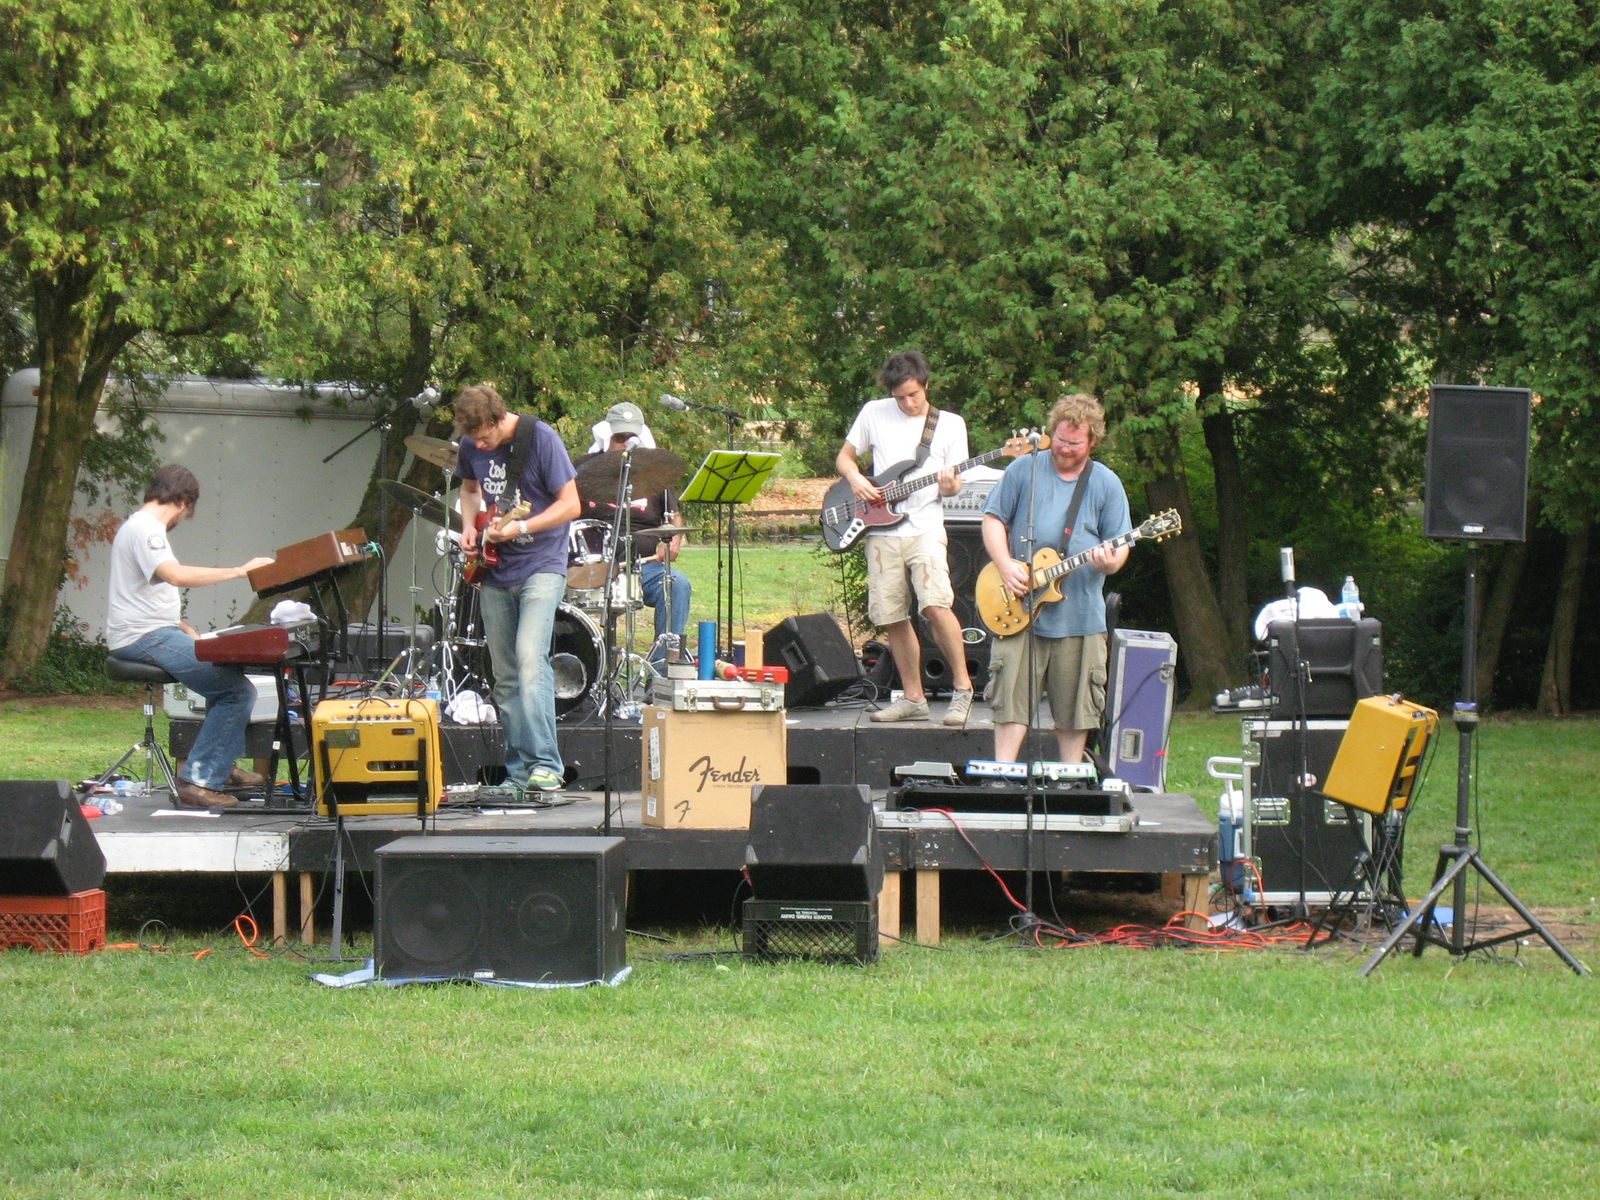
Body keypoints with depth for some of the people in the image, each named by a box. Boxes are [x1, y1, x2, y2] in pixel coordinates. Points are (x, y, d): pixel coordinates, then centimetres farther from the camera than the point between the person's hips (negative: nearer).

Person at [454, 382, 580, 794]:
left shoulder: (539, 439, -15)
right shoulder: (471, 446, 1)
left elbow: (570, 504, -13)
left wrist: (520, 528, -23)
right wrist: (470, 527, 3)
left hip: (541, 564, -6)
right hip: (495, 573, 6)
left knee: (530, 658, -22)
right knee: (505, 678, 7)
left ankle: (546, 766, -26)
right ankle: (518, 771, 13)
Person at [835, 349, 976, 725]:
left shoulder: (950, 424, 5)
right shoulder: (873, 413, 8)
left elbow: (954, 482, 7)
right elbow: (844, 457, 17)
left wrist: (950, 486, -17)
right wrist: (855, 478, -5)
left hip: (924, 528, -3)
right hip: (881, 532, 3)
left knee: (936, 605, -22)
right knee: (892, 618, 2)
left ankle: (962, 687, -8)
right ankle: (913, 698, 15)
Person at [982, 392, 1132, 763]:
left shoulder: (1106, 484, 6)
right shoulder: (1024, 469, 5)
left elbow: (1120, 546, 5)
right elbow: (993, 519, 5)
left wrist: (1110, 561, -19)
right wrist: (1005, 565, -10)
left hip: (1079, 617, 1)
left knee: (1074, 708, 5)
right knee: (1012, 698, -4)